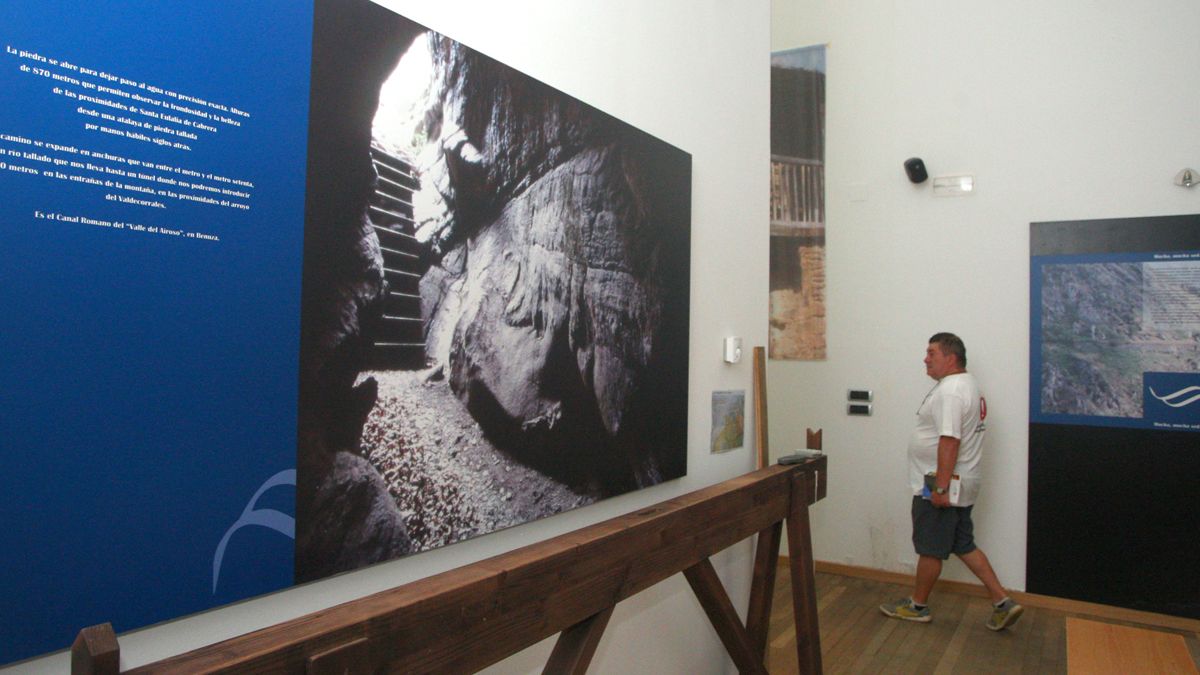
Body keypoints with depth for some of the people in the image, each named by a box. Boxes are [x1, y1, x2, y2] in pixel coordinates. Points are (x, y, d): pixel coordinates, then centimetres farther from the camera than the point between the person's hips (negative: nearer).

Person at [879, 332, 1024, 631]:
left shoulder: (950, 391, -21)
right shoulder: (966, 384, 14)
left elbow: (949, 441, -27)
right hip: (959, 485, 10)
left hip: (940, 487, -10)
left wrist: (940, 487, -26)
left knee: (930, 549, 4)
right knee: (964, 546, 17)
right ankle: (1003, 603, 18)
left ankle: (917, 606, 18)